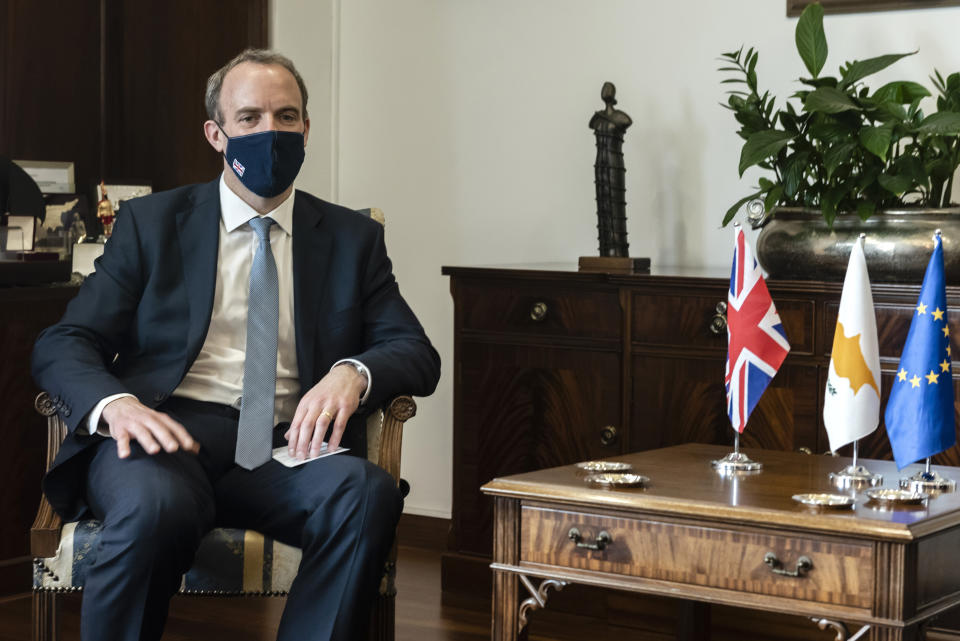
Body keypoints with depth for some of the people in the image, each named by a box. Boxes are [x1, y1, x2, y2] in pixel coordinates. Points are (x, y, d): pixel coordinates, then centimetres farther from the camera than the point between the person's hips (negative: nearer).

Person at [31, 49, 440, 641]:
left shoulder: (353, 238, 18)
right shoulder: (150, 224, 14)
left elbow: (416, 352, 11)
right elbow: (62, 346, 7)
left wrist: (352, 372, -14)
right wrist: (115, 404, -18)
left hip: (284, 448, 1)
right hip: (169, 433, -1)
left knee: (369, 493, -33)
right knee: (156, 503, -37)